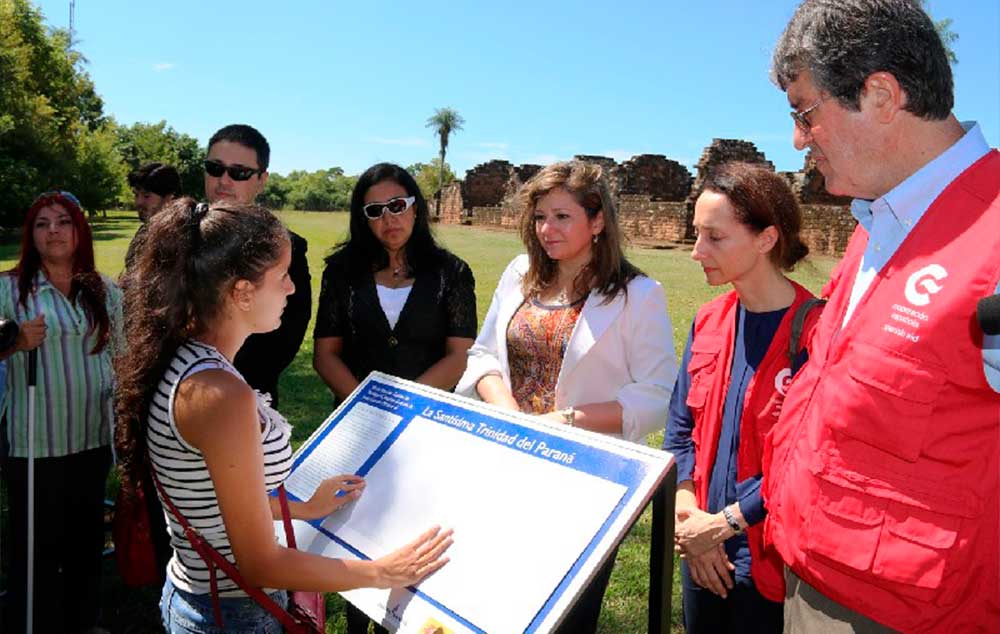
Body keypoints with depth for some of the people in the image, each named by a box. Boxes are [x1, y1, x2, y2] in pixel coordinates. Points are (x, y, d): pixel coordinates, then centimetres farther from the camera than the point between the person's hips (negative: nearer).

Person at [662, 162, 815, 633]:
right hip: (702, 548, 6)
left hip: (771, 560, -5)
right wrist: (689, 515, -7)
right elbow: (680, 427, 5)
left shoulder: (812, 330, -17)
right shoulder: (708, 321, 2)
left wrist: (725, 524, -17)